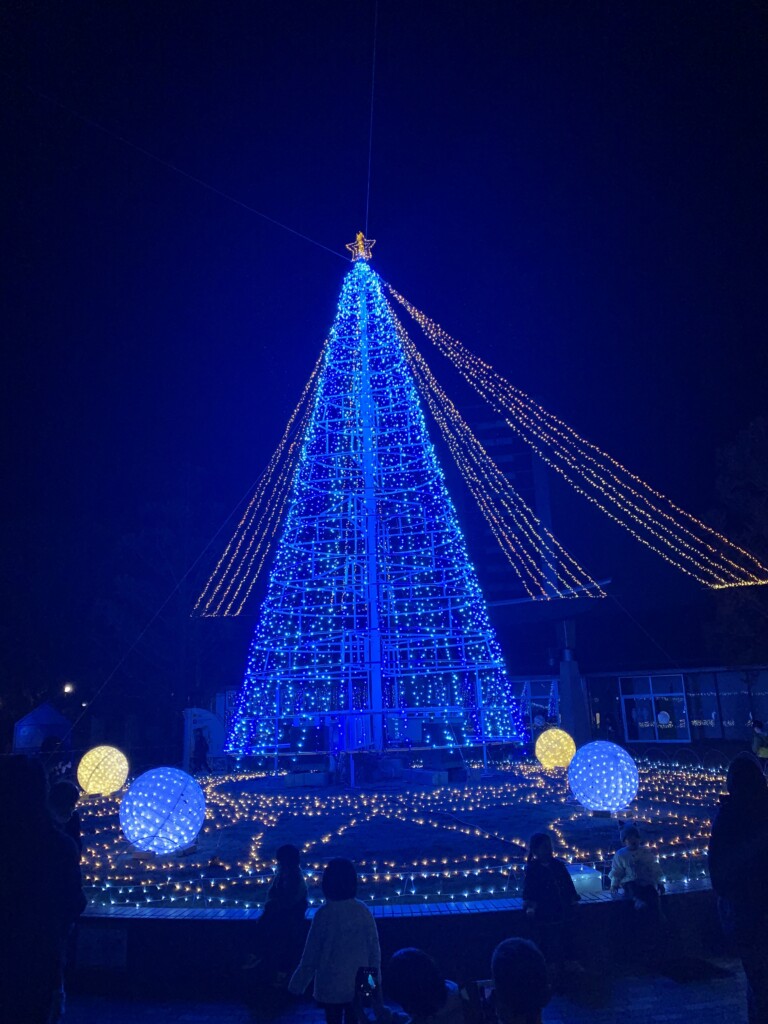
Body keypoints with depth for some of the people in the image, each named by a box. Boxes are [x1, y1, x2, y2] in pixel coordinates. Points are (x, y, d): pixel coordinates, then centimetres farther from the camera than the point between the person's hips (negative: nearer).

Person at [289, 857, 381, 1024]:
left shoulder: (325, 913, -18)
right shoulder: (363, 910, -9)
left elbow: (311, 954, -12)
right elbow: (374, 947, -1)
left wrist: (297, 984, 0)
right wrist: (375, 978, 13)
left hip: (331, 984, -3)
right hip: (358, 983, 3)